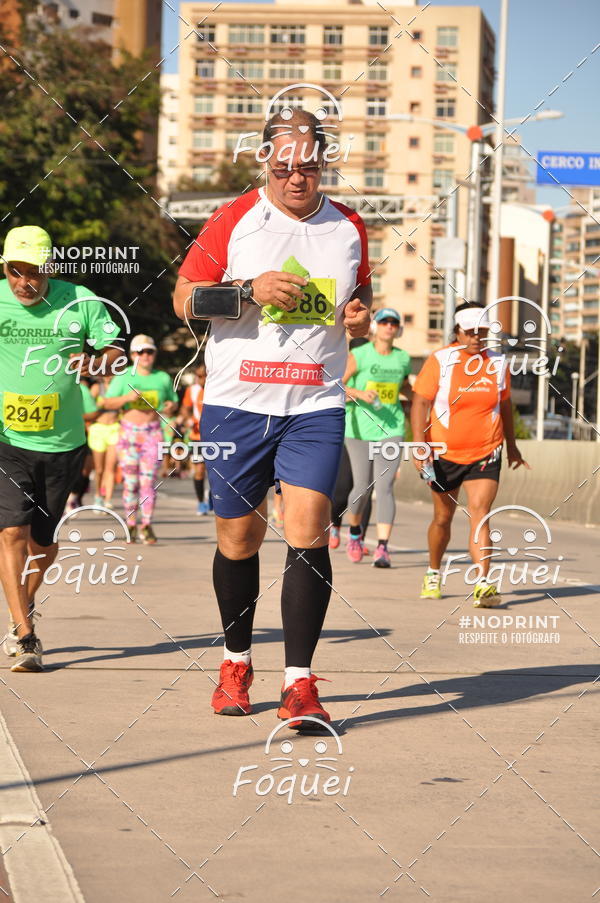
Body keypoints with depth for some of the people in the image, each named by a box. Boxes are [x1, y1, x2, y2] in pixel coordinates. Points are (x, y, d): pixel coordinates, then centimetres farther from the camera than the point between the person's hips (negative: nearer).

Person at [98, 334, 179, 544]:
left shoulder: (163, 378, 10)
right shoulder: (123, 377, 5)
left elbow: (174, 401, 20)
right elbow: (107, 403, 2)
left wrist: (171, 407, -4)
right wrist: (127, 397, -14)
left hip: (153, 434, 0)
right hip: (129, 432, 0)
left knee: (148, 480, -9)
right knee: (130, 482, -1)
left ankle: (146, 526, -8)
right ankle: (131, 525, 8)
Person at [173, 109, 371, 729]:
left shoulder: (348, 228, 9)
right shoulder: (234, 220, 1)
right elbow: (183, 298, 0)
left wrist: (361, 317, 2)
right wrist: (251, 289, -15)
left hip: (316, 405, 1)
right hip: (237, 402, -1)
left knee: (308, 531, -13)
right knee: (238, 538, 7)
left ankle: (299, 684, -11)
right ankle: (235, 662, 28)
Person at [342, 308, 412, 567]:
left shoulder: (403, 358, 8)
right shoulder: (359, 355, -4)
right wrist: (359, 393, -25)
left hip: (391, 428, 2)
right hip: (360, 429, -2)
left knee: (384, 487, -10)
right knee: (362, 487, 2)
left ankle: (382, 548, -15)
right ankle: (355, 533, 32)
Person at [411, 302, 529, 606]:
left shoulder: (497, 363, 3)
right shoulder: (439, 361, -6)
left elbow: (504, 405, 17)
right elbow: (420, 403, -9)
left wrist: (511, 445, 24)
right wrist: (420, 446, -20)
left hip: (486, 455, 1)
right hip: (445, 454, 0)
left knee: (480, 514, -16)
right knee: (443, 518, 13)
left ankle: (483, 584, -23)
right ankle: (433, 574, 37)